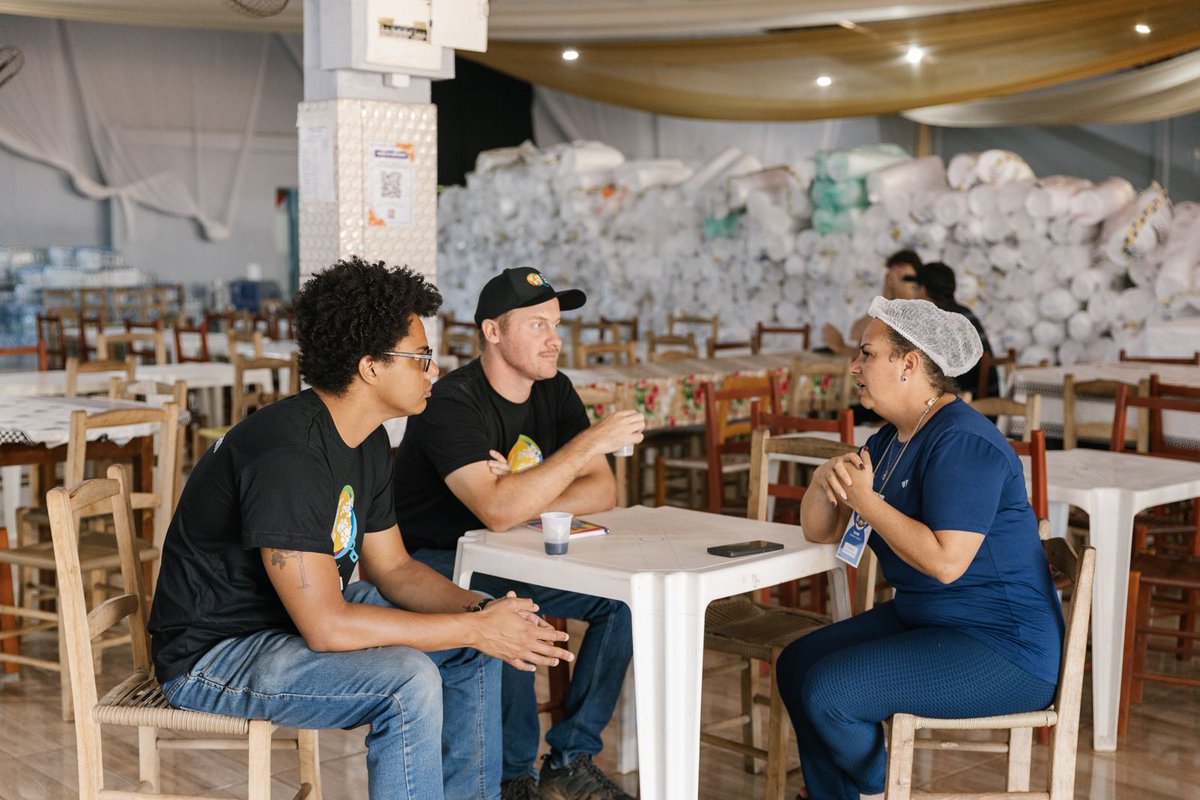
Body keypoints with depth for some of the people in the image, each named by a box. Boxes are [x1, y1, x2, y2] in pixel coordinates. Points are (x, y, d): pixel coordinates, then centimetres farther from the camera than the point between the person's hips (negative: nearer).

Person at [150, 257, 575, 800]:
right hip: (214, 653, -10)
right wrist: (476, 627, -26)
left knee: (474, 648, 6)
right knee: (409, 680, -29)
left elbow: (391, 566, 8)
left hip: (306, 611, 10)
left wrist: (481, 610, -11)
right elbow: (326, 626, -33)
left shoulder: (368, 441, 1)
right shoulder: (287, 456, -30)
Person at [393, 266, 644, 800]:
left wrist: (524, 503, -22)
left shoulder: (554, 391, 1)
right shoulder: (452, 404, -23)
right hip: (432, 564, -7)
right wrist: (590, 442, -33)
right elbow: (499, 511, -36)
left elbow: (602, 493, -4)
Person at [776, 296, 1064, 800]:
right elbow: (820, 532, 12)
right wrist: (825, 479, -10)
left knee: (829, 688, -21)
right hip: (924, 620, 10)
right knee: (796, 664, 6)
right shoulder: (890, 440, 10)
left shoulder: (961, 443, -21)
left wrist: (864, 499, -20)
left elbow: (945, 561, -30)